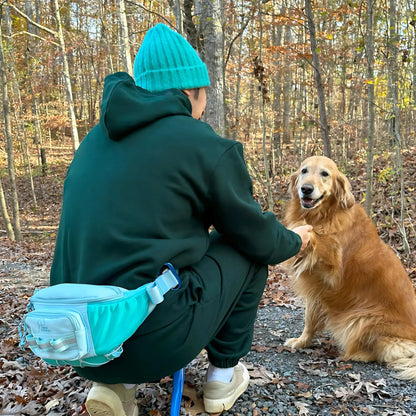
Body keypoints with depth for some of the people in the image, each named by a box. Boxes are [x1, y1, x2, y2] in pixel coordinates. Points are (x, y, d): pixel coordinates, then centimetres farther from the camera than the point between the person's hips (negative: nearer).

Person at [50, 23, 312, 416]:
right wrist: (294, 240, 24)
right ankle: (223, 375, 23)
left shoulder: (96, 139, 12)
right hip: (150, 339, -6)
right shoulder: (207, 147, -8)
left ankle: (115, 383, 17)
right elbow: (257, 235, 3)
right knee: (248, 254, 12)